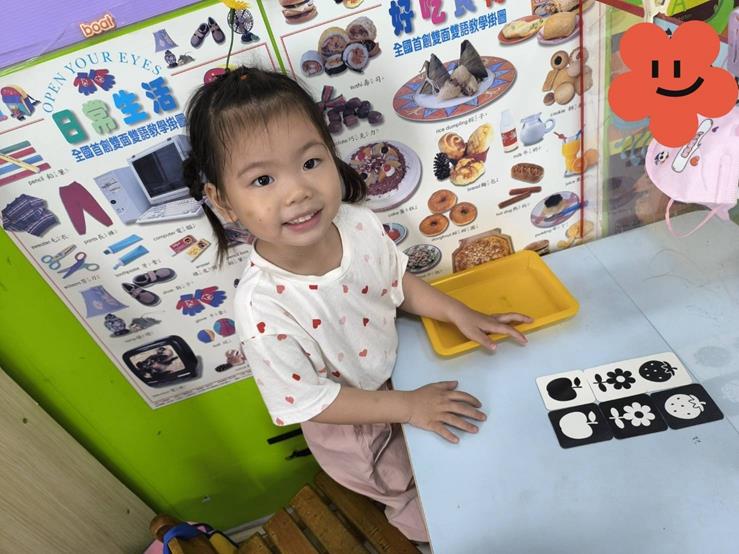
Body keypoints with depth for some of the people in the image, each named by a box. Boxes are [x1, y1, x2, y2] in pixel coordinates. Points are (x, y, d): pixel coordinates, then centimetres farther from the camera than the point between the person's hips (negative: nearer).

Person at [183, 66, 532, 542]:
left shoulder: (358, 223, -22)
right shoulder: (262, 308, -37)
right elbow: (309, 402, -24)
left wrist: (460, 314, -11)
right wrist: (407, 406, -23)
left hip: (399, 369, 5)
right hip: (352, 428, -4)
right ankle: (415, 523, 55)